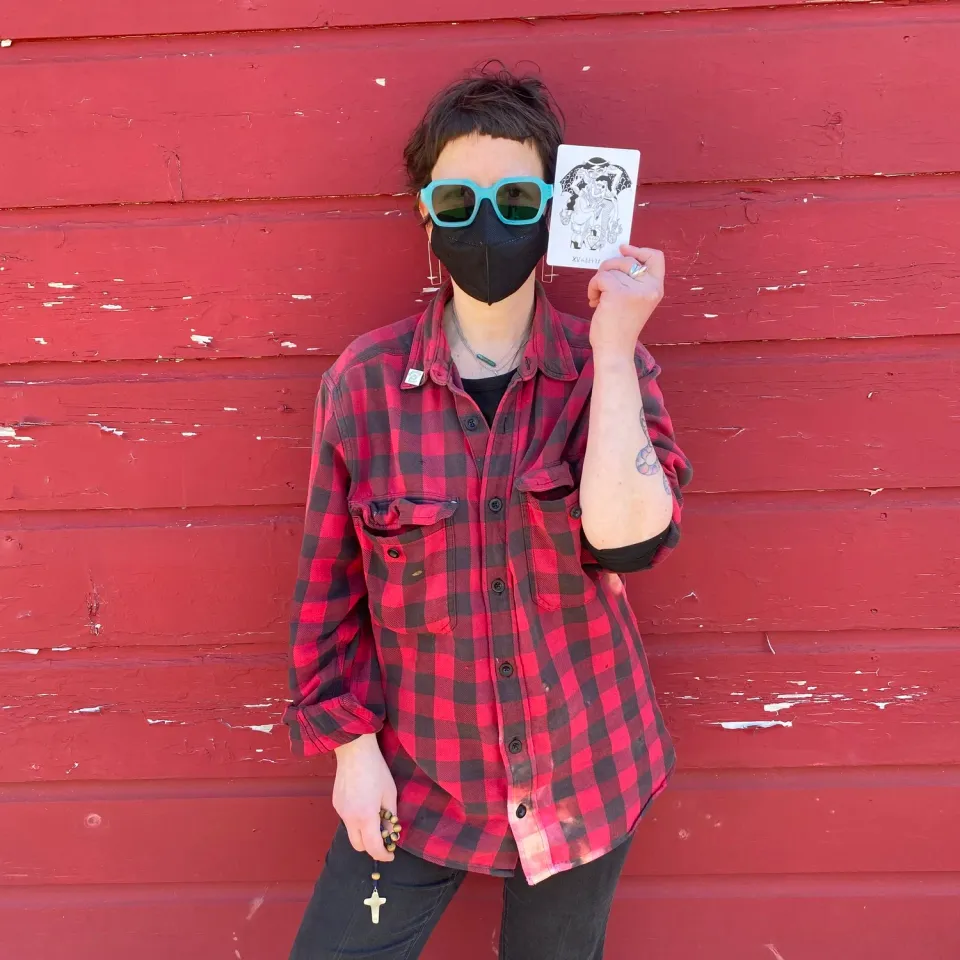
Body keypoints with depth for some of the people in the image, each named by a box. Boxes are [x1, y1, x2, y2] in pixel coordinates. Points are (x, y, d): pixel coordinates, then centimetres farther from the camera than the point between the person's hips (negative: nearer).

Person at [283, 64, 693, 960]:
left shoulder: (609, 368, -9)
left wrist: (612, 346, -24)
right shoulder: (363, 380, -11)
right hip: (417, 777, 0)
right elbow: (329, 580, -3)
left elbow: (627, 539, -25)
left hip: (583, 773, 1)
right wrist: (350, 741, -4)